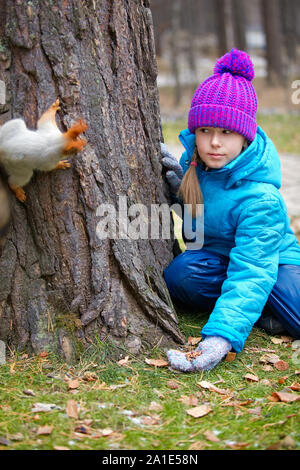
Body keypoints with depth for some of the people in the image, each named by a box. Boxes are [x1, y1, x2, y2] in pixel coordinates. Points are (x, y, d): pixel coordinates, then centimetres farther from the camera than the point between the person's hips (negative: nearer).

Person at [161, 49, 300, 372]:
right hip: (213, 257, 5)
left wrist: (219, 338, -51)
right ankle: (262, 312, -13)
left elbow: (251, 271, -39)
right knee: (180, 275, -32)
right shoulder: (194, 157, -10)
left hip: (272, 260, -5)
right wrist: (180, 186, -15)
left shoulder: (259, 197, -31)